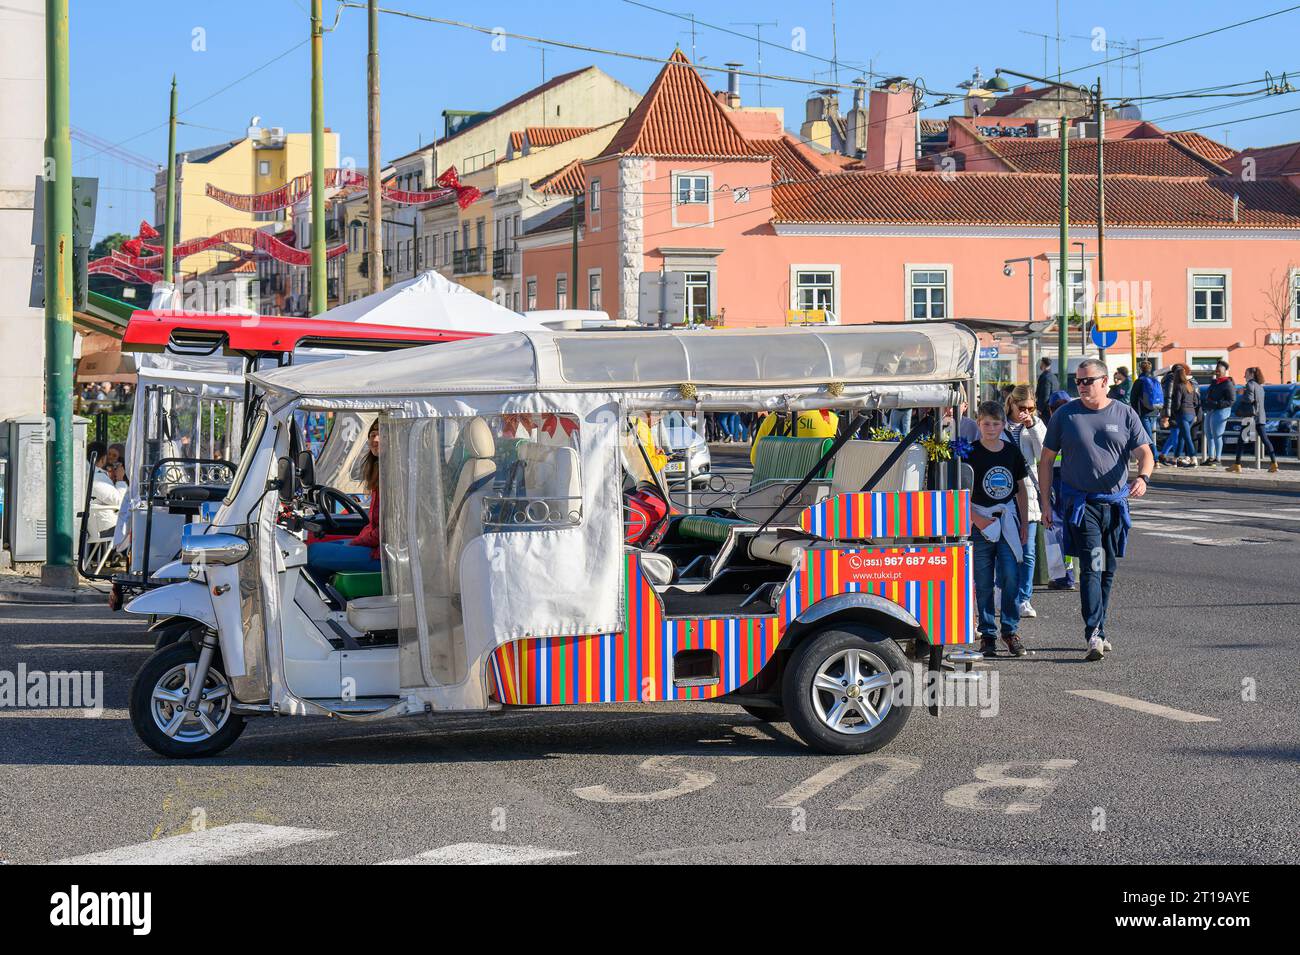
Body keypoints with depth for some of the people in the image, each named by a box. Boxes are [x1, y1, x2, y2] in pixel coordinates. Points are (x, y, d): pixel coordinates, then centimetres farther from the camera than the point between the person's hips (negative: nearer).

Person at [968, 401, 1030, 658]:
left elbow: (1021, 489, 15)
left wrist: (1024, 523, 10)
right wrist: (976, 518, -17)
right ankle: (987, 633, 10)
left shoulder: (1012, 452, 8)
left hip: (1008, 522, 2)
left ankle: (1010, 629, 7)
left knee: (1011, 579, -4)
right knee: (984, 583, 3)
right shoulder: (971, 453, -3)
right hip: (981, 523, -2)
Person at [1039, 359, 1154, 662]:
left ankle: (1098, 631, 23)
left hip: (1116, 503, 3)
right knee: (1091, 566, -15)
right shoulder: (1065, 415, 3)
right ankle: (1094, 635, -22)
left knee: (1107, 569, 10)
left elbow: (1145, 453, 1)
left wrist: (1142, 477, -21)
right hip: (1081, 503, -3)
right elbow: (1046, 459, 8)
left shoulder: (1125, 414, 5)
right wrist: (1045, 501, 1)